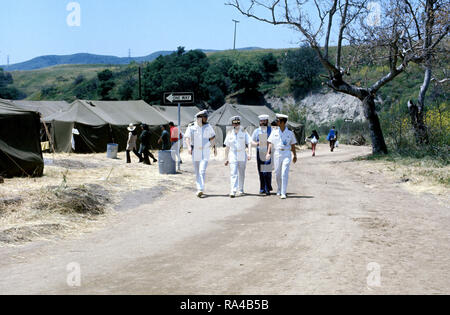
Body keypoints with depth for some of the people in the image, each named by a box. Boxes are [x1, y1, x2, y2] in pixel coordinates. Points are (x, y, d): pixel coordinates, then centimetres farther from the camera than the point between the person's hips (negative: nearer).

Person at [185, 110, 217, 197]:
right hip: (195, 151, 1)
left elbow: (212, 137, 14)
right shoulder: (191, 127, -3)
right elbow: (187, 138, -9)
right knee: (197, 172, 9)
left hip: (205, 151, -1)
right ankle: (199, 188, 22)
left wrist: (215, 147, 18)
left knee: (202, 170, -16)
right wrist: (189, 147, -26)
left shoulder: (208, 126, 3)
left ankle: (200, 189, -23)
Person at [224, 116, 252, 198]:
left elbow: (249, 143, -6)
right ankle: (233, 191, -19)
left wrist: (250, 154, -20)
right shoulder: (229, 134, 6)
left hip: (242, 156, 0)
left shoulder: (244, 133, 2)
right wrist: (226, 159, 9)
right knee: (233, 174, -11)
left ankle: (241, 190, 25)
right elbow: (227, 147, 10)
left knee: (241, 174, 10)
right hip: (232, 156, 0)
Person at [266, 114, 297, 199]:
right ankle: (279, 190, 32)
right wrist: (268, 153, -12)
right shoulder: (274, 132, 7)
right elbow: (270, 143, 2)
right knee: (278, 173, 9)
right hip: (277, 154, 2)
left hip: (287, 154, -2)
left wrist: (295, 156, 18)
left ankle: (283, 193, -14)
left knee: (284, 173, -13)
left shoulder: (290, 133, 5)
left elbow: (293, 145, 13)